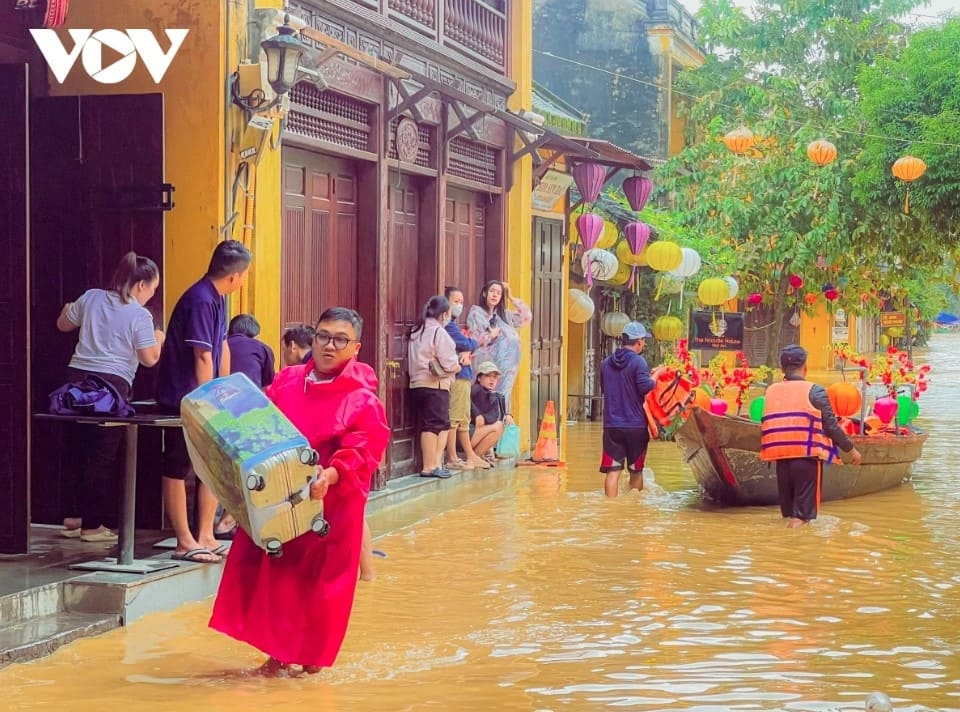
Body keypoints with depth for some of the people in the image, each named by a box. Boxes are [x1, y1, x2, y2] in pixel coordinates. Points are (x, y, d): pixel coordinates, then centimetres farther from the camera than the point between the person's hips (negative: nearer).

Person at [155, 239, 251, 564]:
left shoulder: (217, 298, 9)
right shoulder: (201, 301, -21)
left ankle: (205, 536, 16)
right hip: (182, 399, -10)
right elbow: (203, 357, -21)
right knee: (178, 469, -1)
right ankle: (185, 542, 1)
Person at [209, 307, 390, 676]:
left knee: (319, 582, 4)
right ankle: (278, 652, 20)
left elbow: (366, 449, -17)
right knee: (272, 574, 7)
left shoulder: (363, 399, -8)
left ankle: (313, 656, 21)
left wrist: (331, 475, -32)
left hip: (329, 507, -4)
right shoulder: (286, 381, 8)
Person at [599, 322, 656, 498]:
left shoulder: (606, 363, 8)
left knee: (612, 471, -1)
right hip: (636, 424, -3)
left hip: (612, 425, 3)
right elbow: (645, 387, -21)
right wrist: (655, 381, -2)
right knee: (636, 472, 12)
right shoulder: (638, 362, -11)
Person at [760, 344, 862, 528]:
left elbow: (766, 425, 11)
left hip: (780, 457, 5)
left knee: (788, 510, 17)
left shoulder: (770, 391, 9)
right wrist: (851, 449, 7)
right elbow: (831, 426, -5)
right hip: (807, 455, -5)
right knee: (802, 513, -2)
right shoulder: (814, 391, -4)